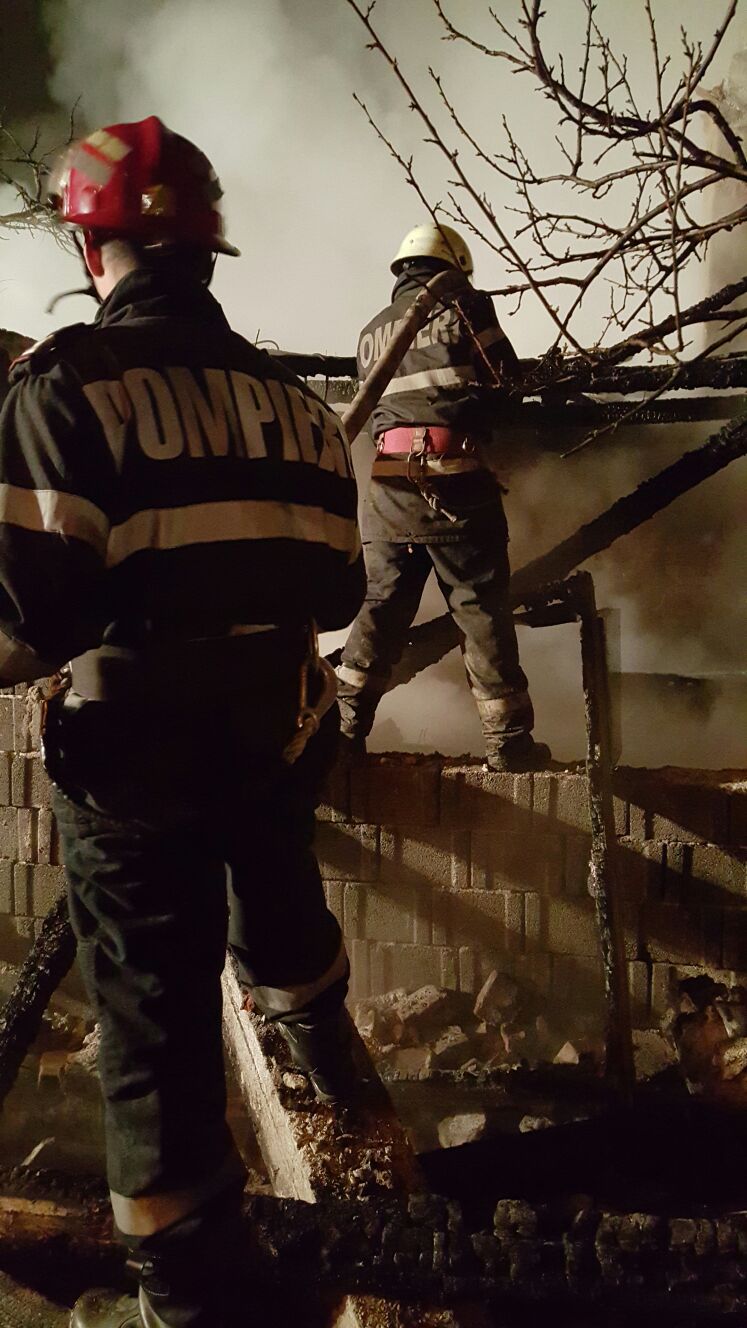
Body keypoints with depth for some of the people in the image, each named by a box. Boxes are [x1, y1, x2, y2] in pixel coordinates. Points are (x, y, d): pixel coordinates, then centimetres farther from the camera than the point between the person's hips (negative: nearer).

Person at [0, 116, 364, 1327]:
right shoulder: (292, 398, 2)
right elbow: (336, 592, 4)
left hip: (139, 751, -5)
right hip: (279, 730, 5)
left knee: (160, 1026, 6)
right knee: (281, 915, 32)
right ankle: (334, 1070, 59)